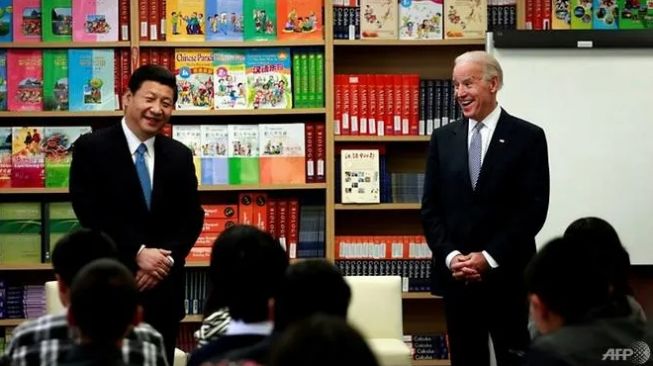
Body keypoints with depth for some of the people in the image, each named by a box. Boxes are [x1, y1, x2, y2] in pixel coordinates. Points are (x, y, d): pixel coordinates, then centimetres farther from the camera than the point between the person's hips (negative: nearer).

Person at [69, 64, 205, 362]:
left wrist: (165, 259, -10)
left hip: (164, 287, 4)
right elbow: (91, 213, -11)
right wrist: (138, 253, -17)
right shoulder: (91, 148, -3)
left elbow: (192, 217, 6)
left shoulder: (180, 155, 11)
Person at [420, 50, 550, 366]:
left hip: (506, 275, -3)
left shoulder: (528, 137, -2)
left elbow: (534, 208, -7)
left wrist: (490, 257, -13)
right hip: (455, 274, 3)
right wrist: (450, 256, -8)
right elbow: (430, 207, 7)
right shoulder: (443, 138, 9)